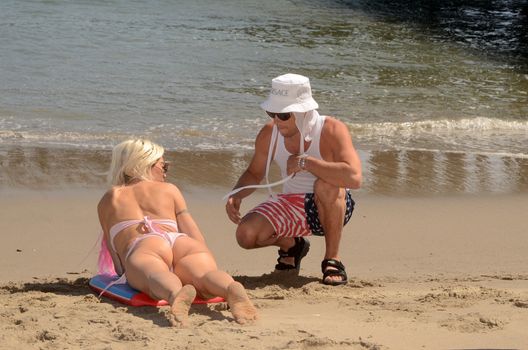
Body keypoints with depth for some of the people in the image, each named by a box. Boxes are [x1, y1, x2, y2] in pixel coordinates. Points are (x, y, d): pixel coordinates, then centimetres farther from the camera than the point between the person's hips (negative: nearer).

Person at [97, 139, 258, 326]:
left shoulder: (108, 200, 36)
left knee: (156, 276, -35)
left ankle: (176, 294, -72)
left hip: (143, 248, -1)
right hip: (183, 243, 2)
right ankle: (232, 289, -65)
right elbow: (192, 232, 25)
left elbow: (111, 246, 35)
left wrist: (124, 272, 49)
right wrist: (209, 265, 26)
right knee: (202, 272, -29)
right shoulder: (169, 189, 34)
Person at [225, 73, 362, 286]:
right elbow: (254, 174, 12)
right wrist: (236, 195, -11)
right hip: (291, 206, 5)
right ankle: (291, 245, 18)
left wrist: (305, 162, -36)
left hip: (331, 208, -5)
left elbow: (354, 177, -40)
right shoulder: (269, 134, -7)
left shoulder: (332, 130, -23)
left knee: (327, 185, -39)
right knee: (246, 235, -18)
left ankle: (332, 260, -20)